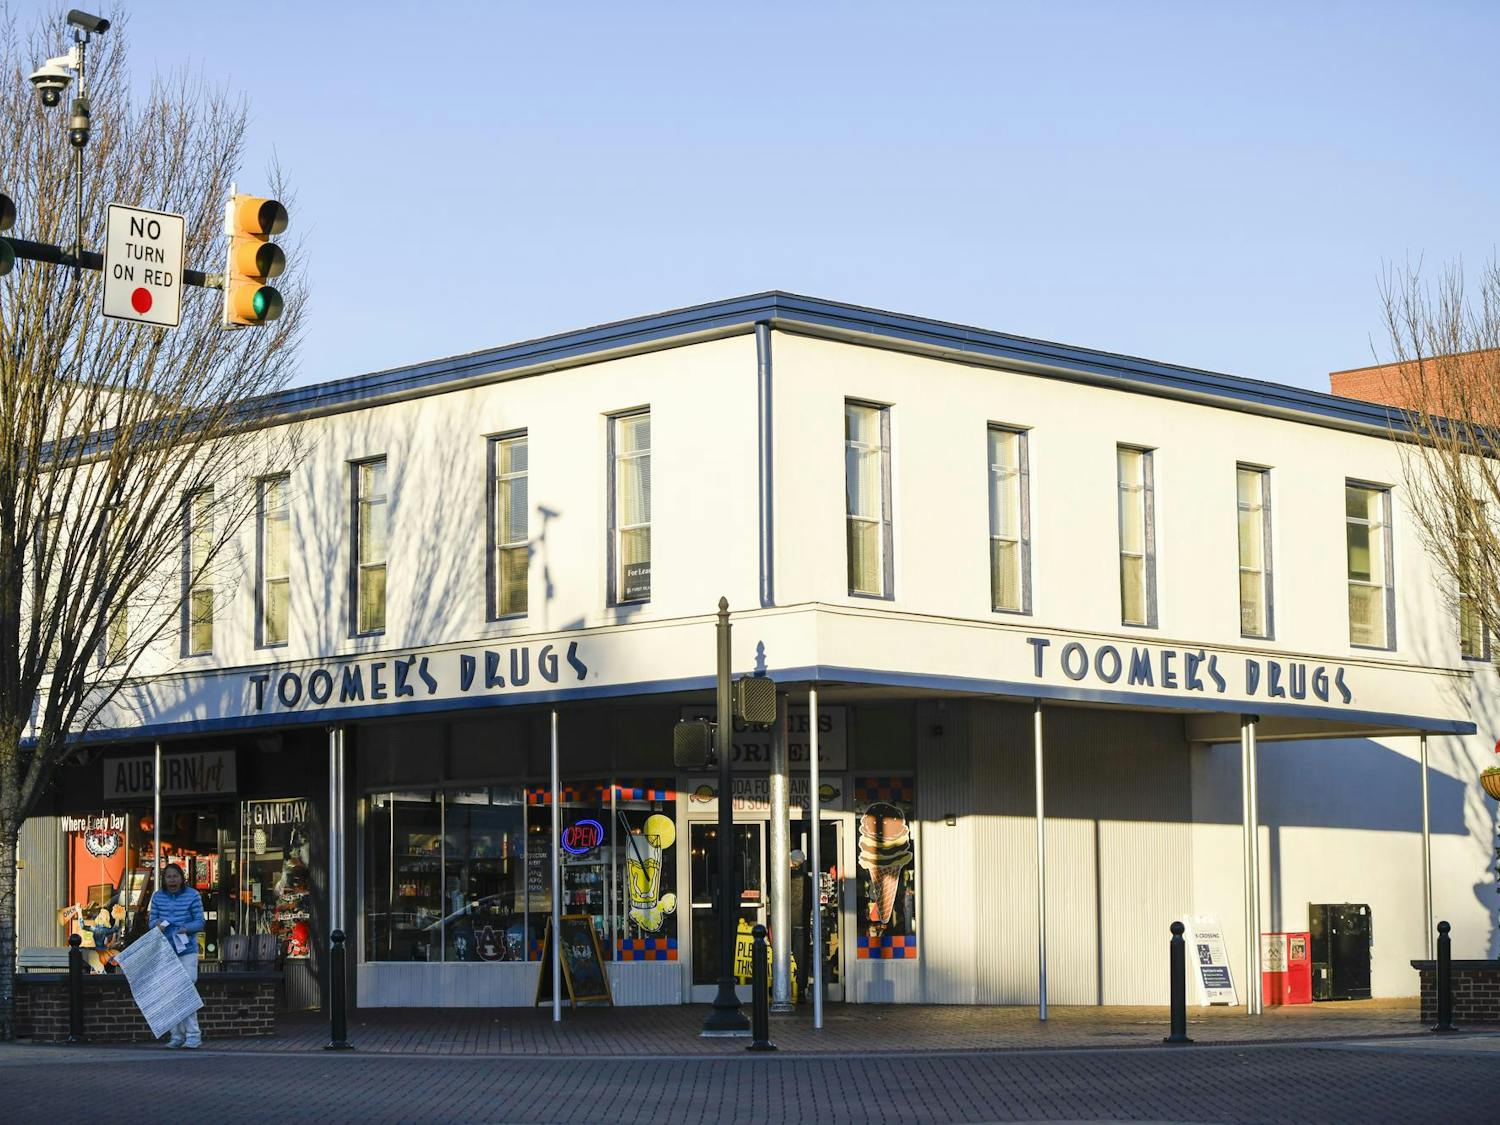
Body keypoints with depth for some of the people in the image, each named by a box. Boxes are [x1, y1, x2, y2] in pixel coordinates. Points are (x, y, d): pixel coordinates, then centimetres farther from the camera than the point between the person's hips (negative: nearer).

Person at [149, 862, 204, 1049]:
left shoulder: (192, 896, -2)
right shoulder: (157, 897, 7)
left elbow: (200, 922, -1)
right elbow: (152, 920, 10)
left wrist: (187, 928, -20)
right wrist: (157, 924, -14)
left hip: (187, 951, -4)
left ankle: (193, 1035, -6)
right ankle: (177, 1035, 12)